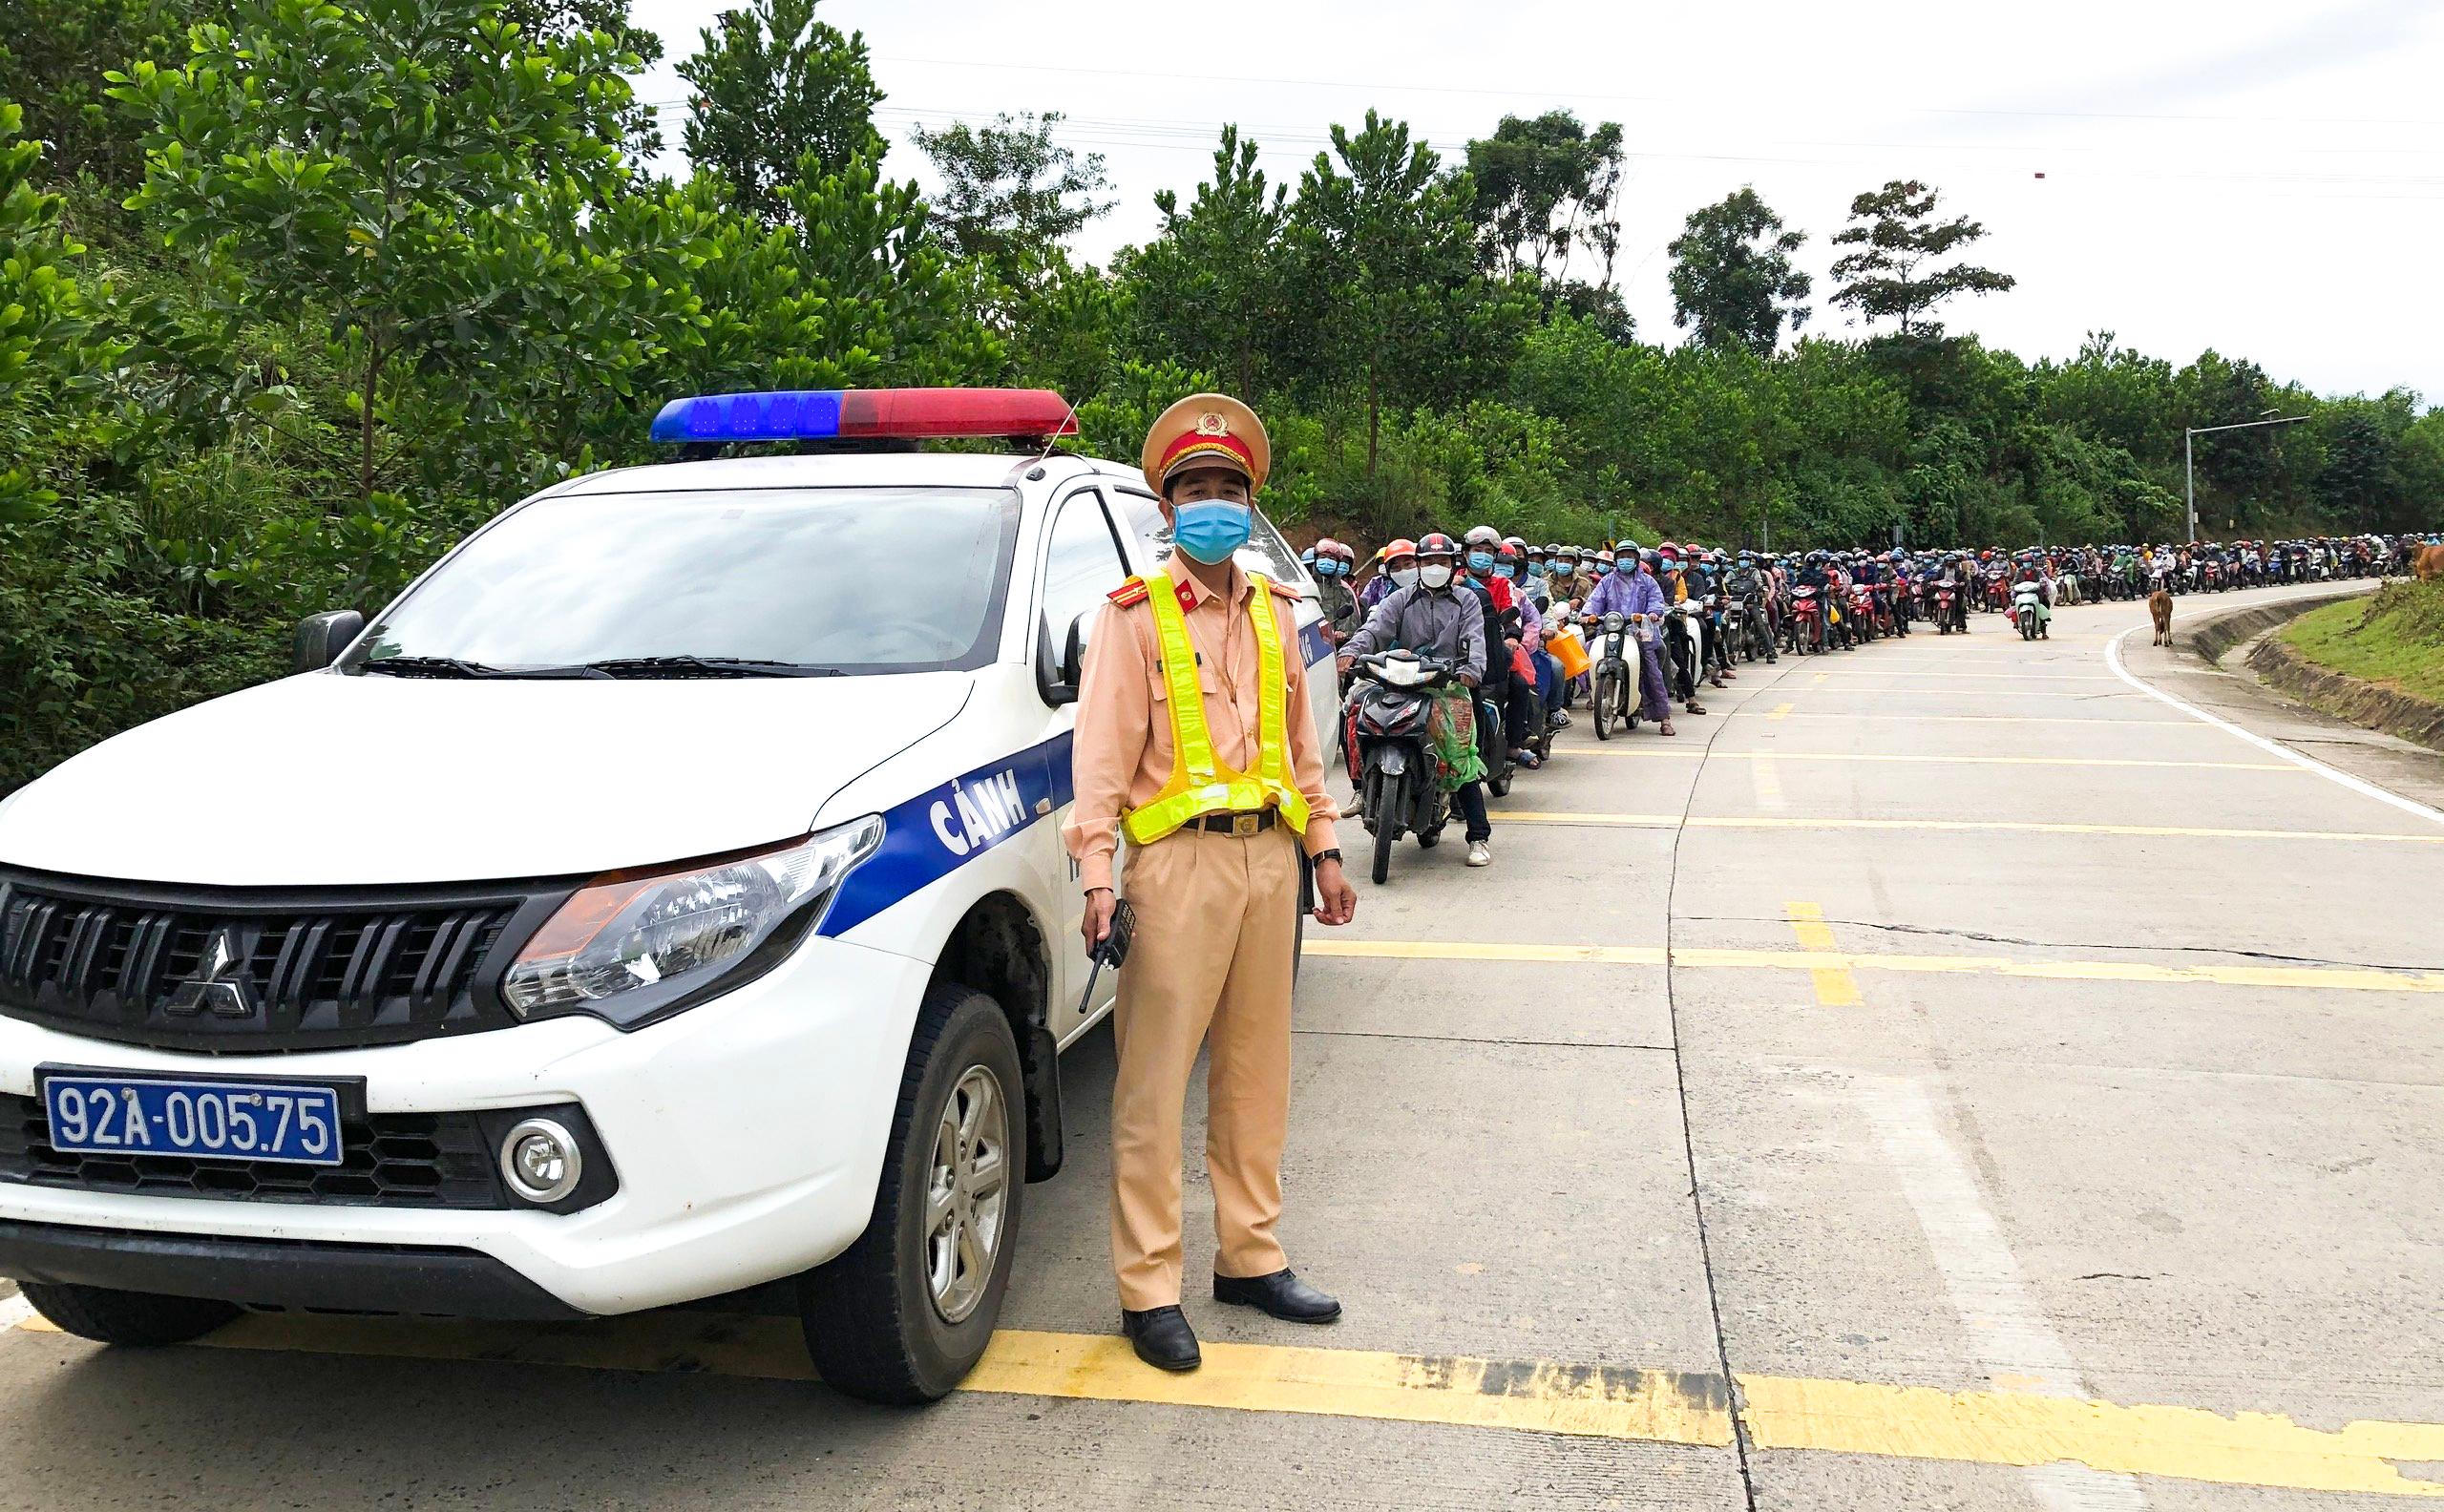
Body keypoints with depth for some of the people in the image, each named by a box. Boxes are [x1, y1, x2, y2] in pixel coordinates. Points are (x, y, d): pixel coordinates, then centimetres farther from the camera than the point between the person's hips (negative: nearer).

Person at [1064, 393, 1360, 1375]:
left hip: (1269, 856, 6)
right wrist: (1097, 874, -16)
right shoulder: (1136, 615, -2)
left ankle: (1249, 1256, 25)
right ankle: (1149, 1288, 5)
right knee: (1154, 1084, -3)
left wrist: (1323, 848, 16)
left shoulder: (1272, 611, 14)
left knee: (1257, 1072, 12)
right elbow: (1102, 752, -7)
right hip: (1180, 860, -5)